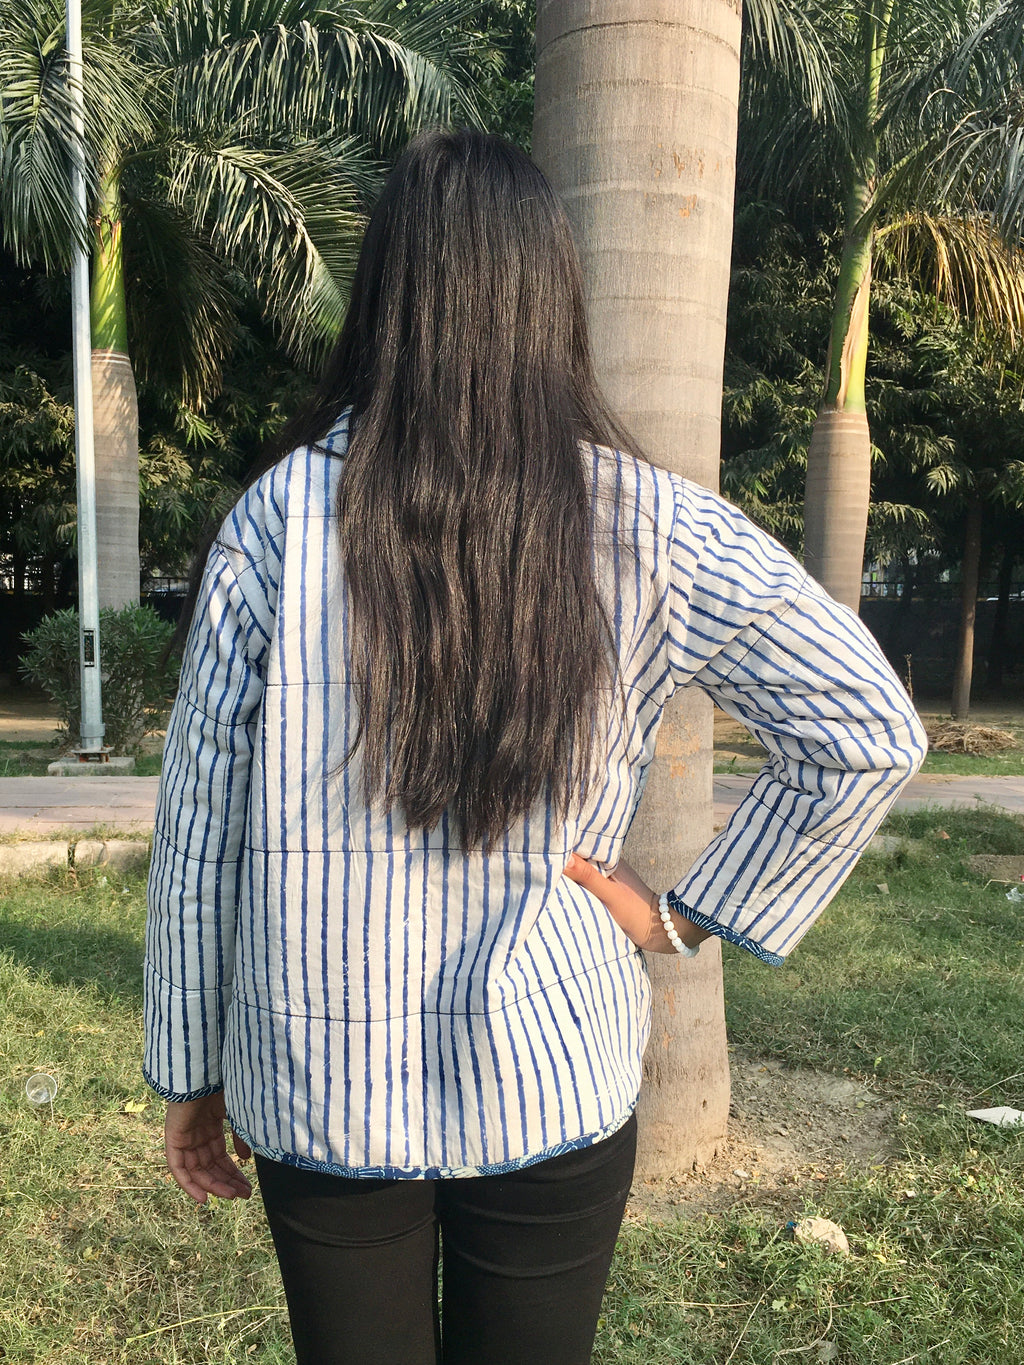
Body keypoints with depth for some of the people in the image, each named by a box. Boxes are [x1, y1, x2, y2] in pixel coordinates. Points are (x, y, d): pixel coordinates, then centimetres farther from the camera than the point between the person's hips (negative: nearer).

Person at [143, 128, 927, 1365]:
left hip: (319, 1091, 0)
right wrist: (689, 916, -3)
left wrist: (188, 1071, 7)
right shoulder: (648, 529, -11)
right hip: (552, 1087, 1)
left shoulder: (280, 516, -12)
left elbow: (199, 823, -6)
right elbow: (870, 733, -9)